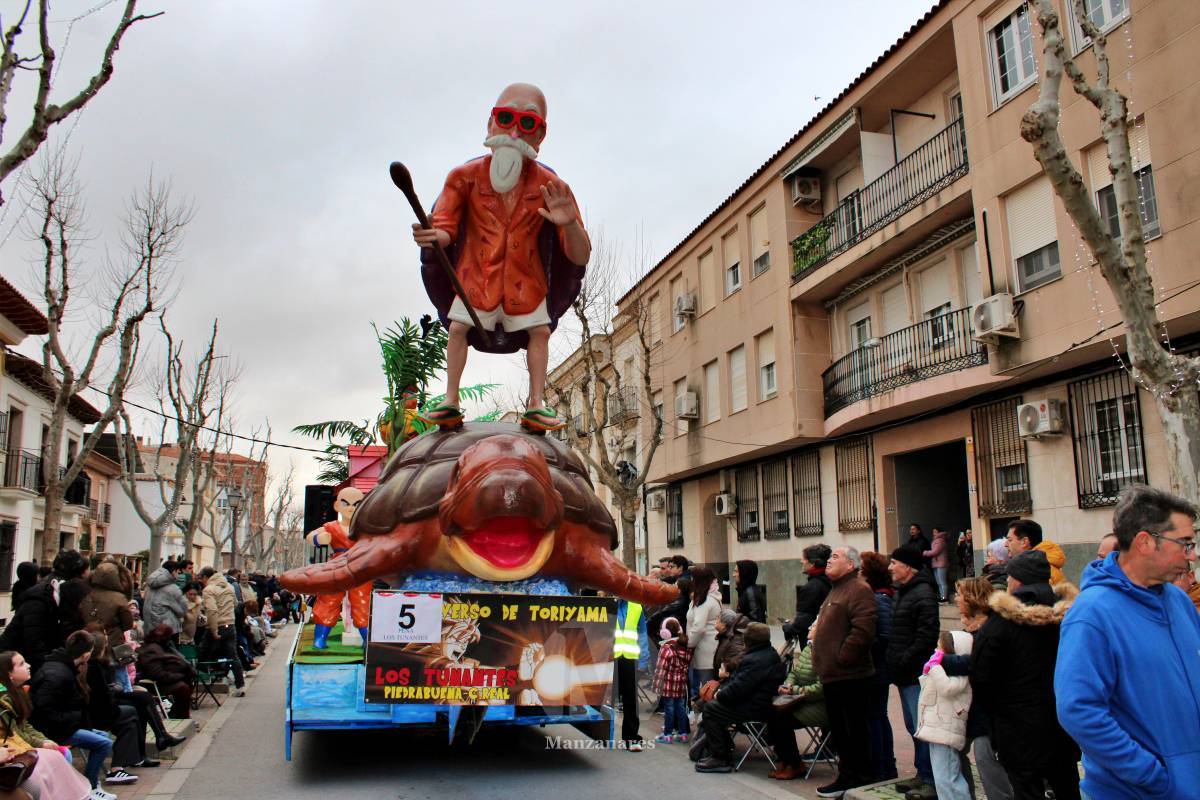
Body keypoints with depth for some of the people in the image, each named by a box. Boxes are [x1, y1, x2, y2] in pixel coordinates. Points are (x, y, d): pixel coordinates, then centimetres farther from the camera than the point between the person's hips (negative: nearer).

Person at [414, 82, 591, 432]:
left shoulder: (549, 187, -13)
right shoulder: (466, 177, -11)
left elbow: (580, 257, -17)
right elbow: (446, 229, -14)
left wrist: (570, 224, -39)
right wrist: (433, 235, -40)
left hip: (526, 279, 1)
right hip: (477, 274, 0)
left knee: (539, 330, -7)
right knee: (458, 327, -8)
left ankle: (536, 404, 2)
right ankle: (450, 402, 1)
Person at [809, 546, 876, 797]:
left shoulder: (859, 590, -14)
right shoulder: (837, 590, 19)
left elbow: (863, 631, -26)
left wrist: (841, 657, -20)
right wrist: (822, 661, 18)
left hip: (850, 676, -10)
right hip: (833, 675, 10)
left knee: (855, 730, 1)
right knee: (838, 729, 16)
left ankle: (859, 782, 11)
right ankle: (846, 775, 27)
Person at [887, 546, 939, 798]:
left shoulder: (923, 594, -15)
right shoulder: (902, 592, 16)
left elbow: (927, 635, -23)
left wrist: (904, 660, -20)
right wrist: (893, 660, 15)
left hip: (917, 675, -10)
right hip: (905, 673, 10)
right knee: (914, 727, 17)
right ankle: (923, 774, 28)